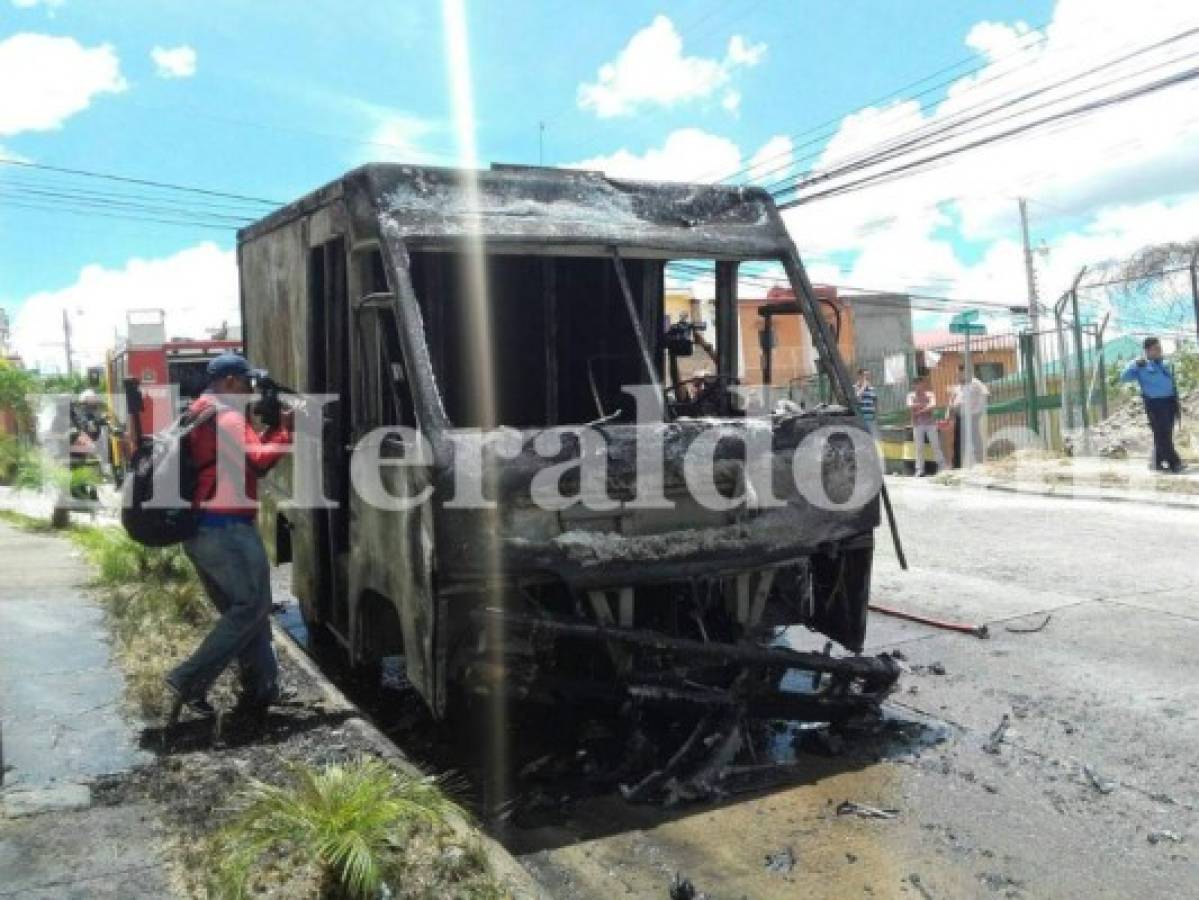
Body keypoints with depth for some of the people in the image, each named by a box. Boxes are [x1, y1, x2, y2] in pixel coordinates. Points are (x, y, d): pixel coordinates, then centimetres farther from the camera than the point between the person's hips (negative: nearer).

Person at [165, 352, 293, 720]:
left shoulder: (196, 415, 21)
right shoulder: (226, 416, -11)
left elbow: (245, 454, 21)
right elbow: (258, 461, -17)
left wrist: (273, 428, 11)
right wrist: (286, 429, -6)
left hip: (199, 530, 11)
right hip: (226, 530, -11)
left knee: (239, 608, 13)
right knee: (252, 606, -5)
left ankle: (259, 690, 16)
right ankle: (190, 679, -7)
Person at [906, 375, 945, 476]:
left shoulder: (930, 394, 4)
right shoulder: (911, 395, 5)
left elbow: (933, 406, -12)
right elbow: (910, 406, -12)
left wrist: (920, 410, -16)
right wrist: (925, 405, -15)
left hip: (930, 423, 0)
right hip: (917, 424, 0)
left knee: (936, 445, 2)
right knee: (919, 447, 1)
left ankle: (942, 467, 9)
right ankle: (919, 470, 4)